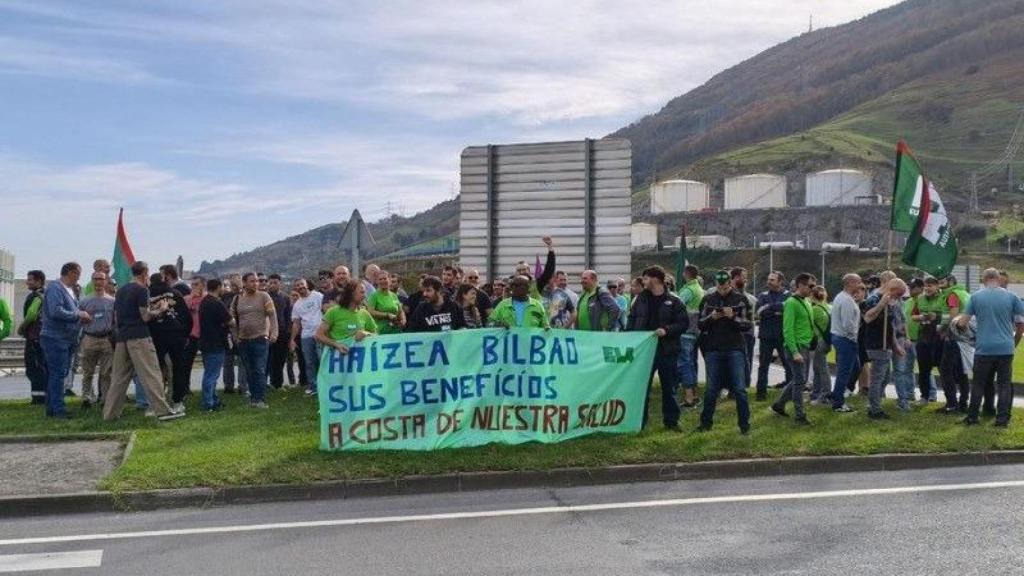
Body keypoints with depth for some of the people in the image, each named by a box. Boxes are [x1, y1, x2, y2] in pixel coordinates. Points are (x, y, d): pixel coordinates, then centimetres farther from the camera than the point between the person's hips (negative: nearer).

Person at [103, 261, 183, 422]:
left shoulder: (121, 290, 18)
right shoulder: (142, 289, -6)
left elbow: (116, 317, 21)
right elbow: (145, 316, -12)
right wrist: (161, 309, 4)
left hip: (121, 337, 8)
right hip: (139, 337, -8)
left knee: (119, 377, 10)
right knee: (151, 374, -8)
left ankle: (110, 413, 9)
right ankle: (162, 410, -10)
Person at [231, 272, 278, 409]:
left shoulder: (263, 296, -2)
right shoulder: (237, 299, 7)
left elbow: (272, 315, -5)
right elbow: (232, 319, 12)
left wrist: (273, 333, -14)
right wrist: (235, 337, 4)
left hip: (260, 339, -3)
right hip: (243, 341, 4)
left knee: (260, 371, -8)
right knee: (249, 372, 9)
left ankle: (261, 399, -6)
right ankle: (253, 397, 18)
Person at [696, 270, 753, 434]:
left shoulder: (741, 300, -1)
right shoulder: (708, 299, 4)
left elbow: (749, 325, -4)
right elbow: (700, 323, 6)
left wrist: (733, 317, -19)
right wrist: (711, 318, -13)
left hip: (735, 349, -1)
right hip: (713, 350, 1)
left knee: (739, 389, 1)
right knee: (712, 388, 8)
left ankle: (744, 423, 12)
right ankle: (706, 422, 20)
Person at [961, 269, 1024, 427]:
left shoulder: (976, 297, 0)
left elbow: (963, 323, 0)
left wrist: (958, 320, 23)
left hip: (984, 348, 0)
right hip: (1006, 348, 0)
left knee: (979, 384, 10)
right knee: (1004, 384, 9)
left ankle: (972, 417, 13)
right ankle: (1002, 418, 5)